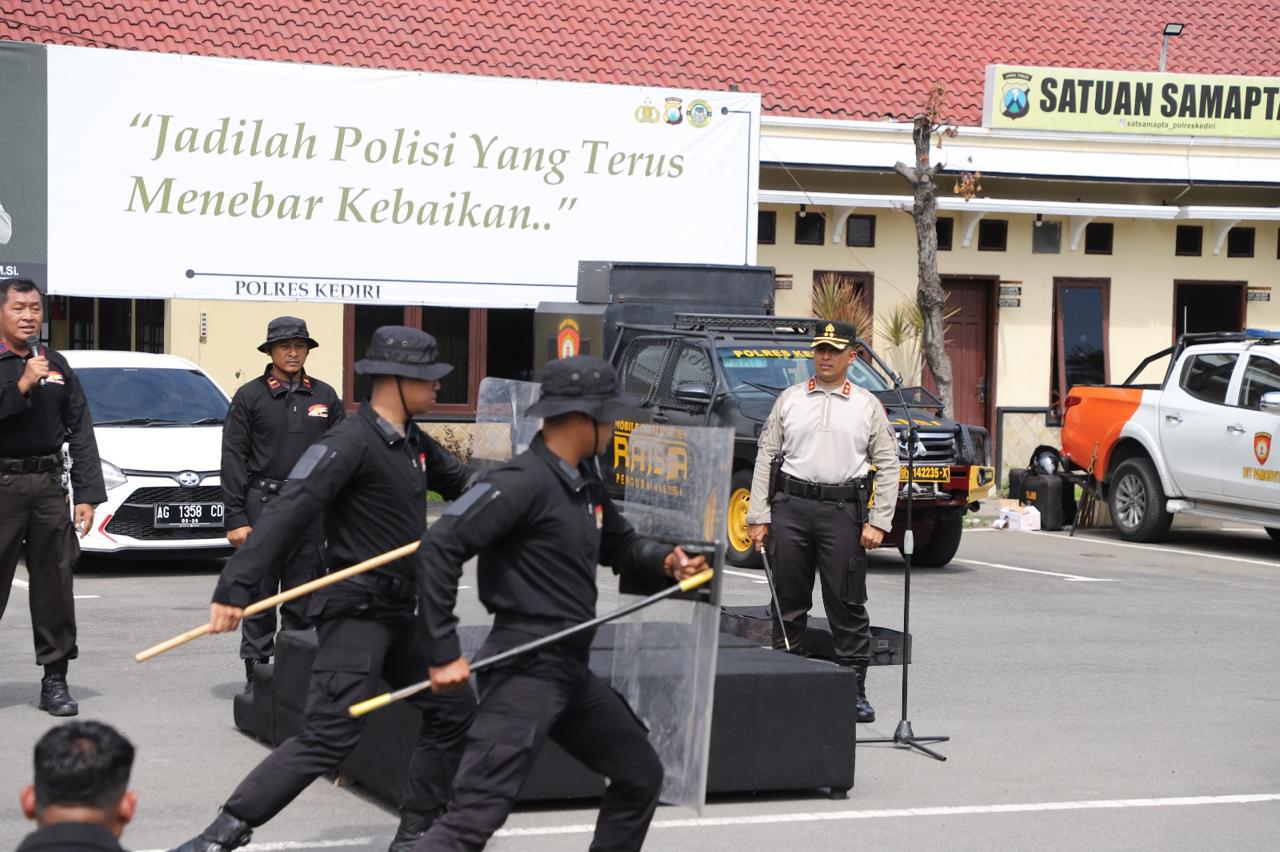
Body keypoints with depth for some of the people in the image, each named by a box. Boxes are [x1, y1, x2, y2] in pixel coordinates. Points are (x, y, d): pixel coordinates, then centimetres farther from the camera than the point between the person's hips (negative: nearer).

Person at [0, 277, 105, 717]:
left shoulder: (56, 366, 13)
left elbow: (80, 432, 11)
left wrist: (87, 494, 4)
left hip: (48, 484, 4)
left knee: (54, 583, 4)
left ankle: (55, 679, 10)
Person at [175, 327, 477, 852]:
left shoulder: (412, 442, 11)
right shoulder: (352, 442, -16)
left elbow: (460, 483, 26)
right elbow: (286, 515, -24)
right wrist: (235, 588, -31)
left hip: (398, 613, 10)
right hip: (357, 611, -10)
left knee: (452, 709, 14)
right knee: (329, 735, -17)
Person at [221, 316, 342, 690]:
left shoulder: (325, 396, 10)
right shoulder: (250, 396, 1)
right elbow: (233, 458, -1)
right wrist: (236, 518, -8)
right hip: (262, 504, -3)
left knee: (303, 600, 6)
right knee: (259, 595, -1)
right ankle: (256, 671, 5)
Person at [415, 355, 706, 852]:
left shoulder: (585, 483, 12)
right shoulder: (524, 481, -16)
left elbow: (620, 545, 28)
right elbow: (439, 547, -22)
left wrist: (666, 562, 5)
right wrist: (445, 653, -23)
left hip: (573, 673, 10)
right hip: (526, 673, -10)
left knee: (640, 777, 22)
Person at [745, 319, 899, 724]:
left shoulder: (868, 406, 8)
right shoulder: (789, 400, 11)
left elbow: (888, 465, 6)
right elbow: (766, 456, 10)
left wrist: (878, 523, -3)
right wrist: (758, 515, 2)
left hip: (843, 509, -1)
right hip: (790, 507, 1)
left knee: (847, 603, -2)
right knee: (788, 600, 5)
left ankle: (855, 688, 3)